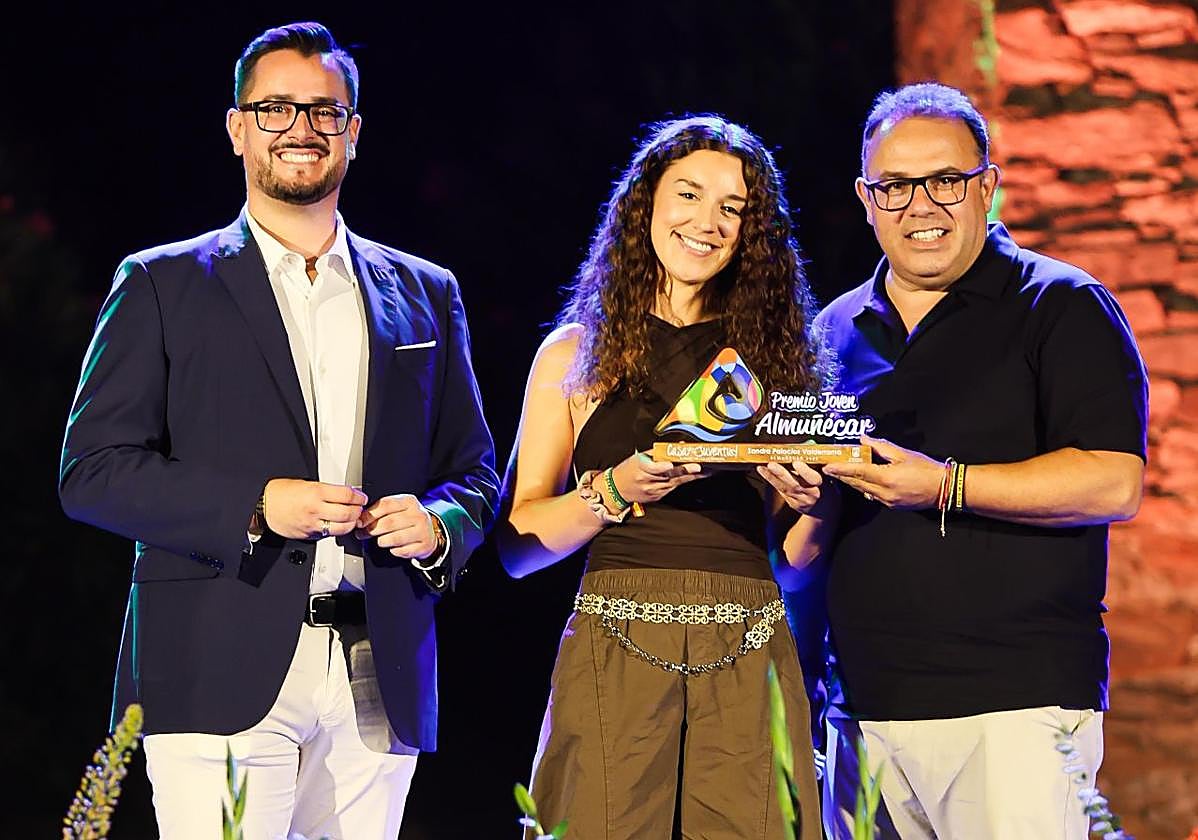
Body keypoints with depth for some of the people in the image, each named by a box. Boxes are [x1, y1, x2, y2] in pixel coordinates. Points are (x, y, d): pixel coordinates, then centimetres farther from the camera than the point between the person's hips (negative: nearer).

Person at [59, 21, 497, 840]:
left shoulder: (424, 296, 18)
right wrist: (255, 505, -13)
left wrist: (438, 523, -4)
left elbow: (475, 472, 21)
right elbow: (92, 470, 0)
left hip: (378, 683, 3)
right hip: (223, 677, -3)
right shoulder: (163, 285, 8)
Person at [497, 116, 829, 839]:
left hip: (748, 668, 1)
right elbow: (516, 547, 3)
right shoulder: (576, 354, 7)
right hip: (615, 660, -1)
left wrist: (809, 505, -7)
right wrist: (616, 491, -12)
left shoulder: (770, 354, 12)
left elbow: (791, 560, 14)